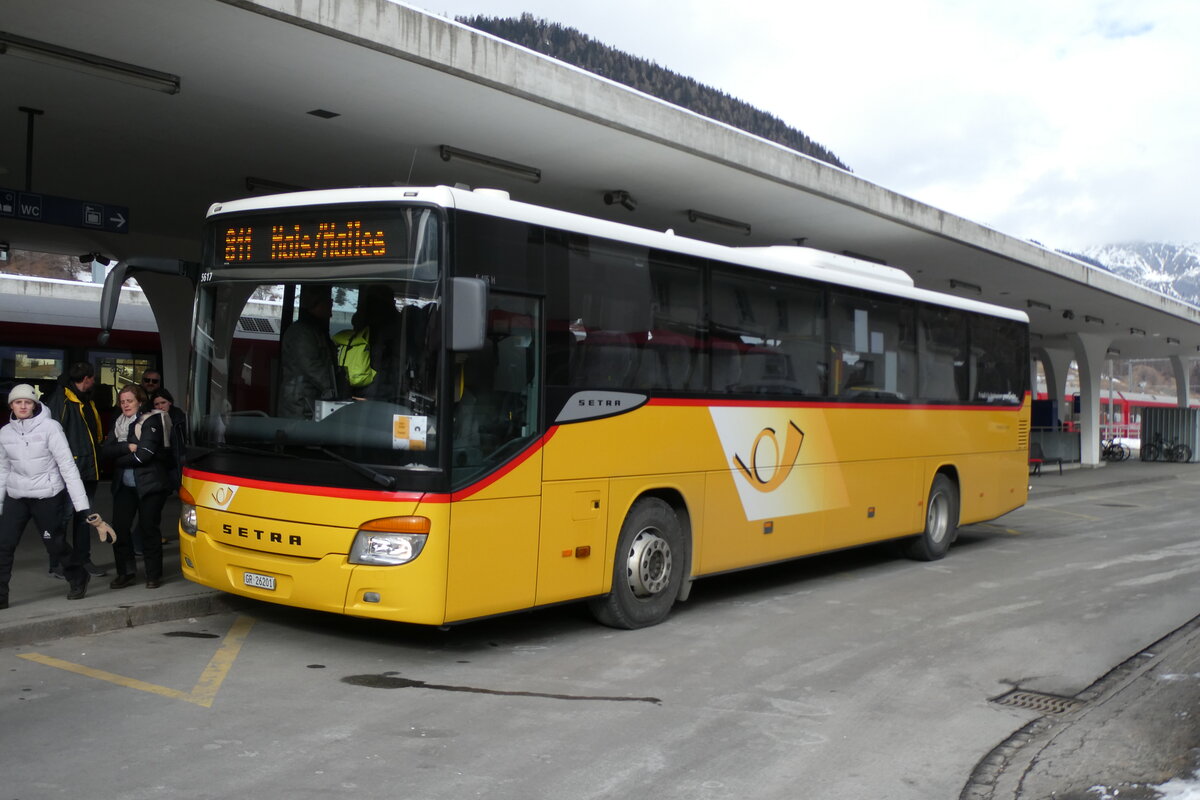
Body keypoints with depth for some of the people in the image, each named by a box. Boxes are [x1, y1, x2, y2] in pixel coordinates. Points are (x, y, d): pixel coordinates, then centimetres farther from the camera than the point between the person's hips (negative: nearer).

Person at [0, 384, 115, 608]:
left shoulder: (50, 427, -12)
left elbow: (68, 466, -14)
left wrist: (84, 506, -18)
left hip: (48, 495, -4)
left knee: (55, 544, 4)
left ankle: (78, 579, 30)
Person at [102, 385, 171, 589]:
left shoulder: (151, 421, -7)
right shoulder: (119, 423, 12)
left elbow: (145, 454, -16)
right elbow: (105, 450, 0)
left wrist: (119, 457, -5)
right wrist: (128, 447, -15)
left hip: (149, 484, -5)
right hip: (124, 486, 6)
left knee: (148, 528, -2)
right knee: (120, 527, 0)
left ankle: (153, 574, 8)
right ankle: (126, 572, 11)